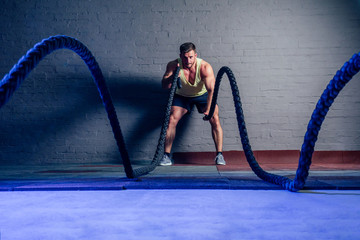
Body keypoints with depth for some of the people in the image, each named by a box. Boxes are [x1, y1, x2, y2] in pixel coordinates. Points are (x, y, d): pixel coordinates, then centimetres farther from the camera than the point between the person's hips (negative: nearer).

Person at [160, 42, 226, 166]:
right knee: (171, 120, -16)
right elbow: (164, 86, -29)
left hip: (202, 95, -1)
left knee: (215, 119, -18)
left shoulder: (205, 67, -32)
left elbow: (211, 90, -35)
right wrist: (172, 77, -50)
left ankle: (219, 155, -8)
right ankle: (166, 156, -6)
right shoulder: (173, 65, -27)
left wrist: (208, 109, -45)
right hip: (182, 96, 1)